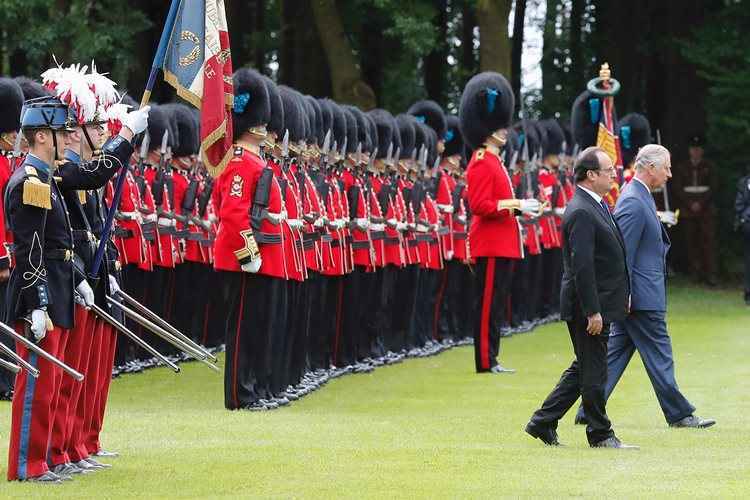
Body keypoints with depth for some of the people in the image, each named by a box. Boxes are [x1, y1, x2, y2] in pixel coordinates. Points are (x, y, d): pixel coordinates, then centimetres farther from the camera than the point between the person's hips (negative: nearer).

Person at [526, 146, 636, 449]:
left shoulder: (598, 205, 14)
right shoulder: (581, 213, -19)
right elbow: (582, 266, -23)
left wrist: (623, 296, 21)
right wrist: (592, 311, -23)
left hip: (600, 303, 11)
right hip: (589, 303, -11)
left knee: (584, 369, 16)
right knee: (593, 371, 1)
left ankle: (542, 423, 20)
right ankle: (600, 434, 11)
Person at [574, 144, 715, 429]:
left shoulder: (638, 197, 15)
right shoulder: (634, 203, -18)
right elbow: (623, 253, -21)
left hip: (633, 295, 10)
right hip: (643, 297, -10)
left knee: (616, 352, 10)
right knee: (658, 354, -1)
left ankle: (589, 411, 10)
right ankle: (678, 414, 6)